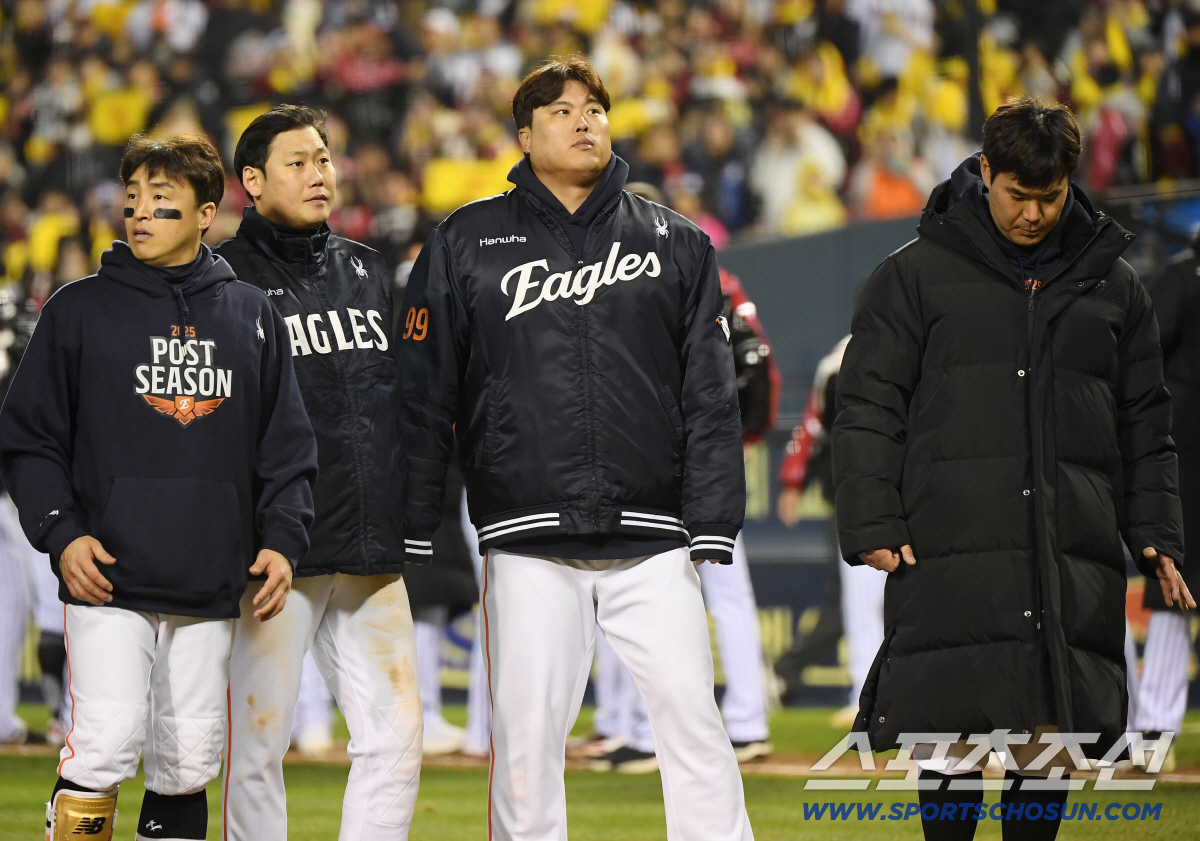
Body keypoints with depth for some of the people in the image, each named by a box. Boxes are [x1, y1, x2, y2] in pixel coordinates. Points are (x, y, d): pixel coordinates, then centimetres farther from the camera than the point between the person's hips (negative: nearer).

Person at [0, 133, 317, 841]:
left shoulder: (253, 316, 12)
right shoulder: (81, 310, 4)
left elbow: (287, 443, 15)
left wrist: (282, 539, 2)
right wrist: (61, 533, -8)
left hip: (212, 592, 3)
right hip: (110, 584, -3)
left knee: (190, 763, 4)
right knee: (107, 746, -14)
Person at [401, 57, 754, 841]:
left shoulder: (674, 242, 11)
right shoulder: (467, 244, 7)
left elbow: (710, 394, 8)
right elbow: (423, 394, 6)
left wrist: (713, 524, -1)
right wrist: (408, 530, 0)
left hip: (652, 541, 1)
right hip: (529, 541, -1)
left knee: (693, 716, -5)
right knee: (527, 732, 0)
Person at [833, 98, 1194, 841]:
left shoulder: (1112, 285, 14)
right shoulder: (915, 277, 5)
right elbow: (869, 410, 4)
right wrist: (872, 526, -5)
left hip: (1074, 561, 3)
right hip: (950, 558, -3)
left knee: (1051, 739, 1)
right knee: (951, 740, -6)